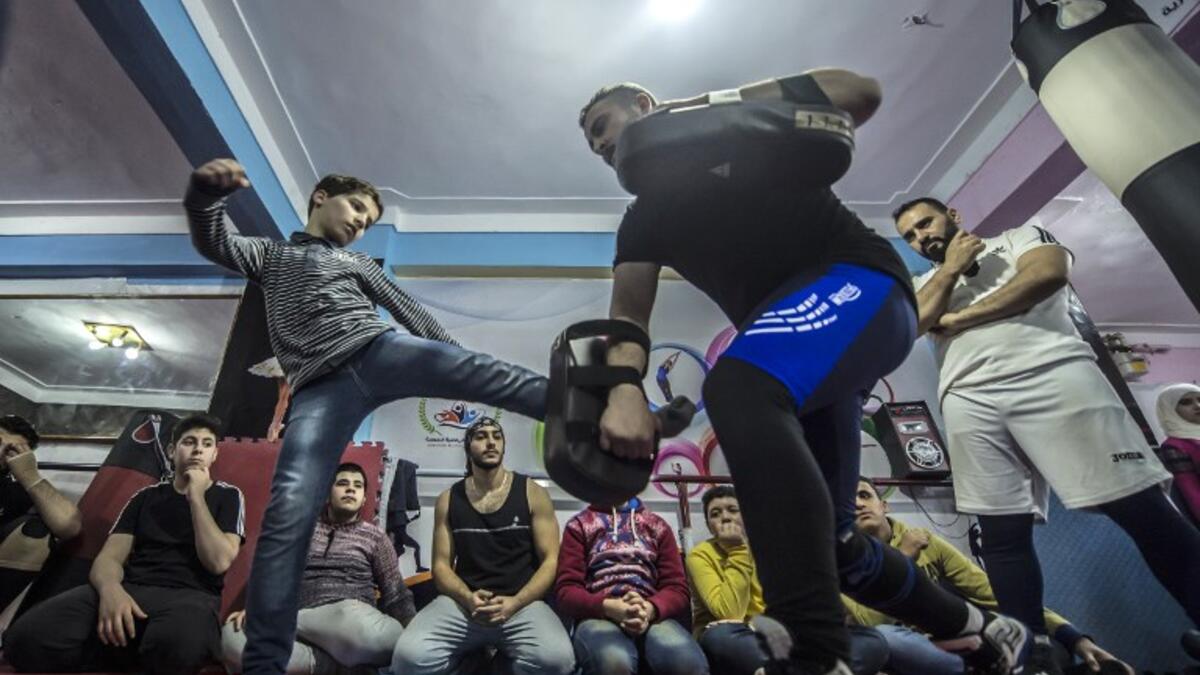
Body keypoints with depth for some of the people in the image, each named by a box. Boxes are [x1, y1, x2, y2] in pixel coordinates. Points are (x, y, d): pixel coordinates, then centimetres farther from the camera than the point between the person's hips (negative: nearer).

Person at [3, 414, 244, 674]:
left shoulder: (227, 496, 8)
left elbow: (218, 562, -6)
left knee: (179, 643, -39)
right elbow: (109, 557, 9)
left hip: (189, 595, -3)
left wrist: (196, 497, -4)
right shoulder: (146, 496, 20)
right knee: (27, 636, -28)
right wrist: (110, 590, -16)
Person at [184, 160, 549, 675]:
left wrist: (453, 365, 18)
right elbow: (213, 243, 9)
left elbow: (410, 311, 25)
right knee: (288, 513, -14)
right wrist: (206, 193, -14)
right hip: (320, 388, -1)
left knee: (476, 368, -26)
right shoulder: (270, 254, 28)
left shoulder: (360, 264, 31)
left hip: (380, 352, 1)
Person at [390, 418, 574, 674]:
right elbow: (441, 565, 7)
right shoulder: (448, 500, 8)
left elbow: (550, 561, -1)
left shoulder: (533, 493, 1)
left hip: (522, 602, -1)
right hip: (462, 602, 2)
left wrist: (514, 603, -17)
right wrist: (468, 599, -13)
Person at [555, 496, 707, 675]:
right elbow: (566, 591, 4)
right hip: (598, 616, -1)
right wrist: (608, 607, -15)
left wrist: (649, 608, -13)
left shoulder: (657, 525, 19)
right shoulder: (580, 524, 14)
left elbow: (678, 589, 10)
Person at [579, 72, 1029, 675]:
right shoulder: (643, 221, 18)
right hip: (796, 370, 6)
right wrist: (625, 391, -19)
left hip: (858, 281, -6)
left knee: (735, 385, -36)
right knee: (824, 538, 10)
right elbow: (629, 314, 3)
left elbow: (862, 92, 3)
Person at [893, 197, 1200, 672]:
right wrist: (951, 268, 9)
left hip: (1051, 372, -1)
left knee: (1142, 509, -5)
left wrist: (956, 318, 1)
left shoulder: (1020, 237, 21)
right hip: (969, 402, 2)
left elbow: (1048, 273, -2)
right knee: (1001, 531, -1)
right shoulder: (925, 284, 26)